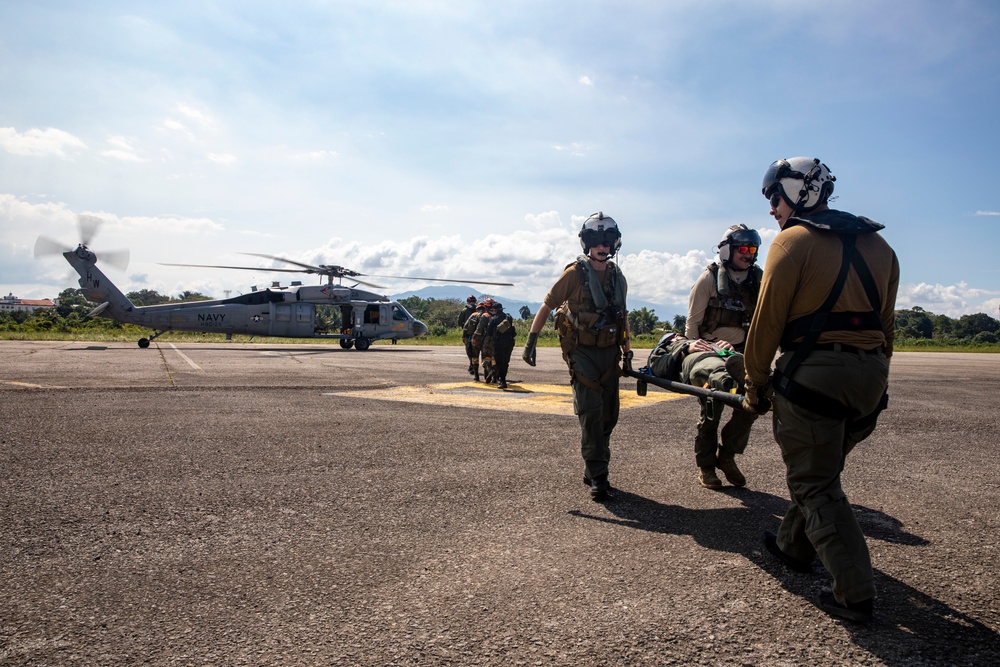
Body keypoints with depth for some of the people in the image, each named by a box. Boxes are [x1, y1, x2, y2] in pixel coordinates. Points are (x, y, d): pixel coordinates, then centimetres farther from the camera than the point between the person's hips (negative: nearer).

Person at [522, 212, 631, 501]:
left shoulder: (618, 278, 10)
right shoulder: (574, 273, -6)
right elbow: (546, 307, -3)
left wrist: (627, 352, 16)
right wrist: (531, 341, -8)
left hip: (609, 352, 6)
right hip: (582, 351, -5)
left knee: (608, 415, 8)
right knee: (591, 412, -13)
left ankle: (593, 471, 22)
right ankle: (598, 477, -6)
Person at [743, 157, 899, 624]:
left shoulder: (794, 241, -8)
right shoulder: (877, 243, 13)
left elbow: (767, 322, -9)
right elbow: (886, 322, 15)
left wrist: (756, 385, 0)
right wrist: (876, 375, 20)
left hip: (814, 372, -7)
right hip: (870, 374, 8)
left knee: (815, 486, 3)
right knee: (823, 469, 23)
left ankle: (855, 594, 2)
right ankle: (794, 546, 40)